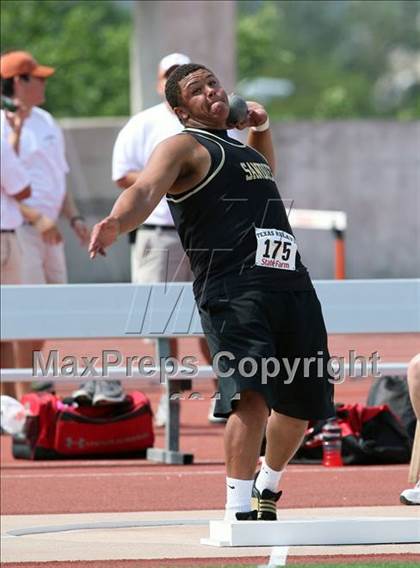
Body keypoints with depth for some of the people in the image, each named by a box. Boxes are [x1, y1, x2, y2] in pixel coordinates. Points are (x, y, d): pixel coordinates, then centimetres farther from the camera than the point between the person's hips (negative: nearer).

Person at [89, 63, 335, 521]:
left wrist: (260, 127, 32)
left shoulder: (238, 147, 27)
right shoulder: (183, 147, 4)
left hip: (292, 286, 8)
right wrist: (116, 222, -38)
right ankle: (238, 509, -24)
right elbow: (146, 189, -16)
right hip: (232, 291, -8)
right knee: (252, 393, -25)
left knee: (301, 404, 15)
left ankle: (267, 489, 39)